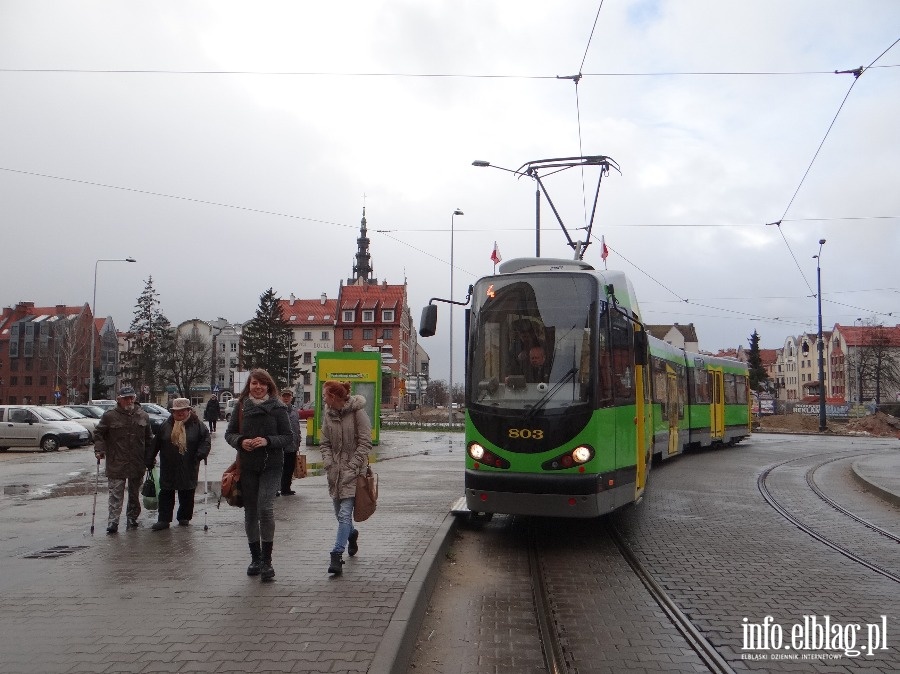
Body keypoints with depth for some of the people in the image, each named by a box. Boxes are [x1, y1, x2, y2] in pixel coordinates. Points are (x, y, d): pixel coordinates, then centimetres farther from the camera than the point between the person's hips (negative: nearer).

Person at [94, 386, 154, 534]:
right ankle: (113, 522, -2)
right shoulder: (109, 415, -4)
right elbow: (98, 434, 3)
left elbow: (148, 438, 15)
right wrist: (99, 449, -10)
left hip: (137, 463, 4)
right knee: (116, 493, -5)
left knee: (134, 493, 13)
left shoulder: (143, 416, 6)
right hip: (116, 463, -4)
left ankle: (132, 519, 26)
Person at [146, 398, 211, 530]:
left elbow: (205, 439, -1)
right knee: (166, 494, 3)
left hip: (189, 468, -1)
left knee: (187, 494, 8)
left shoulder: (197, 425, -2)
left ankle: (184, 517, 23)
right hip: (168, 468, 1)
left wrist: (201, 453, -16)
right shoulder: (166, 425, 4)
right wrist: (150, 460, 7)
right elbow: (155, 443, 8)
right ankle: (163, 520, 9)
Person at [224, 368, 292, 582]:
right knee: (250, 512, 10)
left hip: (271, 465, -3)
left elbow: (288, 436, -1)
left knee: (265, 508, -16)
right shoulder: (241, 406, 5)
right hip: (247, 466, 3)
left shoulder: (277, 407, -2)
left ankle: (267, 561, -6)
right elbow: (229, 433, 9)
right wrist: (240, 441, -12)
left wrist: (267, 441, -18)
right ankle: (255, 558, 26)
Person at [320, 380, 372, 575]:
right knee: (340, 513, 16)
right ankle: (352, 534, 45)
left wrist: (352, 468, -15)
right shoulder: (328, 414, 6)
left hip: (353, 471, -6)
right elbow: (325, 443, 11)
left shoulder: (357, 412, -11)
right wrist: (328, 462, -5)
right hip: (335, 471, 6)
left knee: (345, 513, -13)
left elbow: (365, 443, -11)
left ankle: (337, 555, -12)